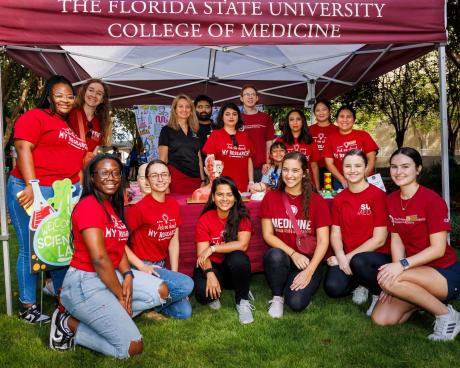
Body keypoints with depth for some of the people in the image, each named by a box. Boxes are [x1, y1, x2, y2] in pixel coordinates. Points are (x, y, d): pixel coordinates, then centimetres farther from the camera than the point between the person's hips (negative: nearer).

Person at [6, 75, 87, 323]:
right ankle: (27, 306, 14)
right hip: (32, 193, -7)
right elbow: (23, 148, -13)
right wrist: (31, 185, -22)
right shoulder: (35, 117, -1)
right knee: (31, 249, 1)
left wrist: (79, 186, 14)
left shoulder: (71, 127, 21)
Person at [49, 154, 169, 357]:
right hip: (85, 282, -9)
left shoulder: (113, 207, 12)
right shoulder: (89, 205, -18)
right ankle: (70, 324, 3)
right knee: (133, 347, -12)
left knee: (161, 291, 3)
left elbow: (119, 248, 8)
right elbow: (99, 258, -23)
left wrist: (128, 275, -10)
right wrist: (120, 296, -15)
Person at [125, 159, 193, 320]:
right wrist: (141, 266, -19)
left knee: (184, 312, -1)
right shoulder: (139, 208, -17)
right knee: (187, 284, -25)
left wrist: (174, 273, 0)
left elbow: (174, 242, 6)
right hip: (142, 267, -7)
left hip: (161, 266, 7)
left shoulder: (174, 205, 3)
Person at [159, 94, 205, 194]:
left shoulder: (194, 132, 16)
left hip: (195, 179, 4)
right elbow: (163, 159, -1)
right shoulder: (167, 130, 3)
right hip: (177, 178, -4)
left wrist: (202, 180, 11)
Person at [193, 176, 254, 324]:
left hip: (235, 267, 0)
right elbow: (202, 254, -15)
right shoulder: (204, 220, -9)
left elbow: (242, 244, -23)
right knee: (203, 293, -30)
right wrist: (210, 274, -33)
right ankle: (214, 296, 10)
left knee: (238, 257, -34)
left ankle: (242, 301, -10)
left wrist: (213, 248, -25)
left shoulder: (242, 216, -8)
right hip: (212, 266, 0)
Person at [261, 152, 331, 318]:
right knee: (275, 255, -35)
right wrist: (293, 253, -16)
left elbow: (323, 241, -6)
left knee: (297, 302, -26)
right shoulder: (271, 197, 0)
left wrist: (309, 271, -18)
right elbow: (268, 235, -3)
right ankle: (277, 297, -7)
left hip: (308, 261, -1)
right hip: (282, 257, 1)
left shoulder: (316, 201, -3)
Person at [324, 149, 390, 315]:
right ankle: (360, 285, 12)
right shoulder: (339, 199, 8)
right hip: (346, 258, 4)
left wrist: (350, 257, -15)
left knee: (358, 262, -38)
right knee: (333, 288, -23)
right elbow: (335, 233, 4)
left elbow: (379, 239, -12)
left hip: (378, 256, -4)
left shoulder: (377, 195, -9)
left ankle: (381, 294, -5)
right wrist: (341, 257, -16)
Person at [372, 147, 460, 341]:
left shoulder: (432, 200, -16)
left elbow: (438, 249, -18)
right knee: (381, 318, -11)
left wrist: (402, 265, -29)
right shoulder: (390, 201, 3)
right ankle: (424, 299, 16)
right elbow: (396, 240, 3)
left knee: (387, 279, -32)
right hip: (417, 271, 6)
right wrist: (394, 277, -11)